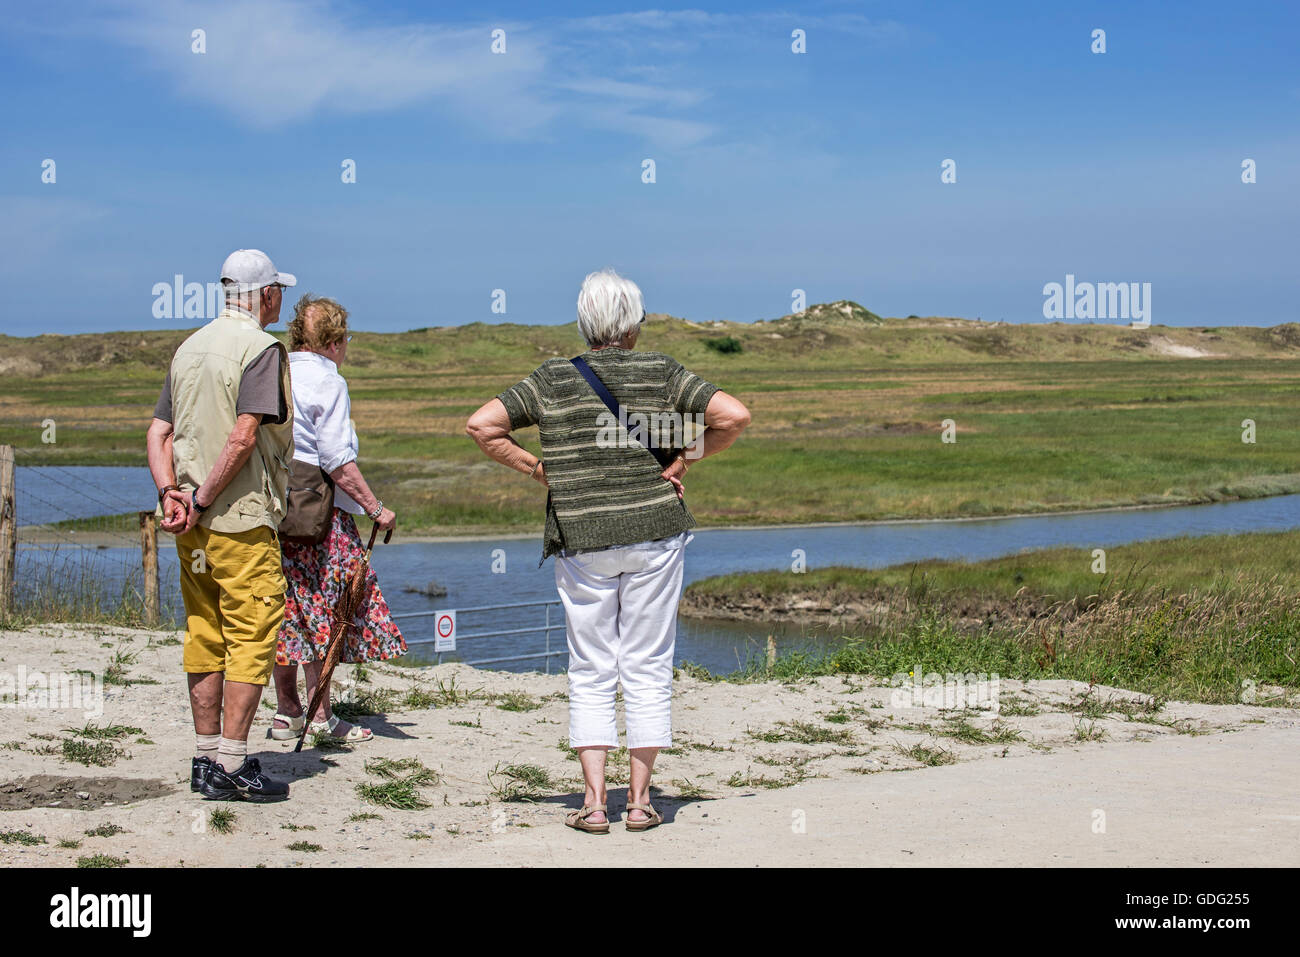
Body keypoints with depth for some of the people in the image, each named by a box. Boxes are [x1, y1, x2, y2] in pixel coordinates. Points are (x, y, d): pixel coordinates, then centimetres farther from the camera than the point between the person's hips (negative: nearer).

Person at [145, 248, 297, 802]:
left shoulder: (189, 348, 15)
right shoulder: (261, 348, -10)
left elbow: (158, 432, 10)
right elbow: (243, 436, -20)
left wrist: (171, 492, -1)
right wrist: (203, 500, -14)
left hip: (192, 526, 8)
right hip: (243, 518, -8)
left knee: (205, 639, 13)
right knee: (251, 639, -4)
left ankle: (207, 758, 18)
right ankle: (231, 769, -6)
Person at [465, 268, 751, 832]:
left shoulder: (551, 379, 2)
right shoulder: (662, 373, 0)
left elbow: (481, 426, -1)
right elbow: (734, 416, -8)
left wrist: (536, 469, 4)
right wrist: (687, 460, 1)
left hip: (580, 541, 1)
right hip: (655, 533, 0)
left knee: (590, 672, 8)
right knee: (647, 668, 7)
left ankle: (594, 803, 2)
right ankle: (640, 801, 8)